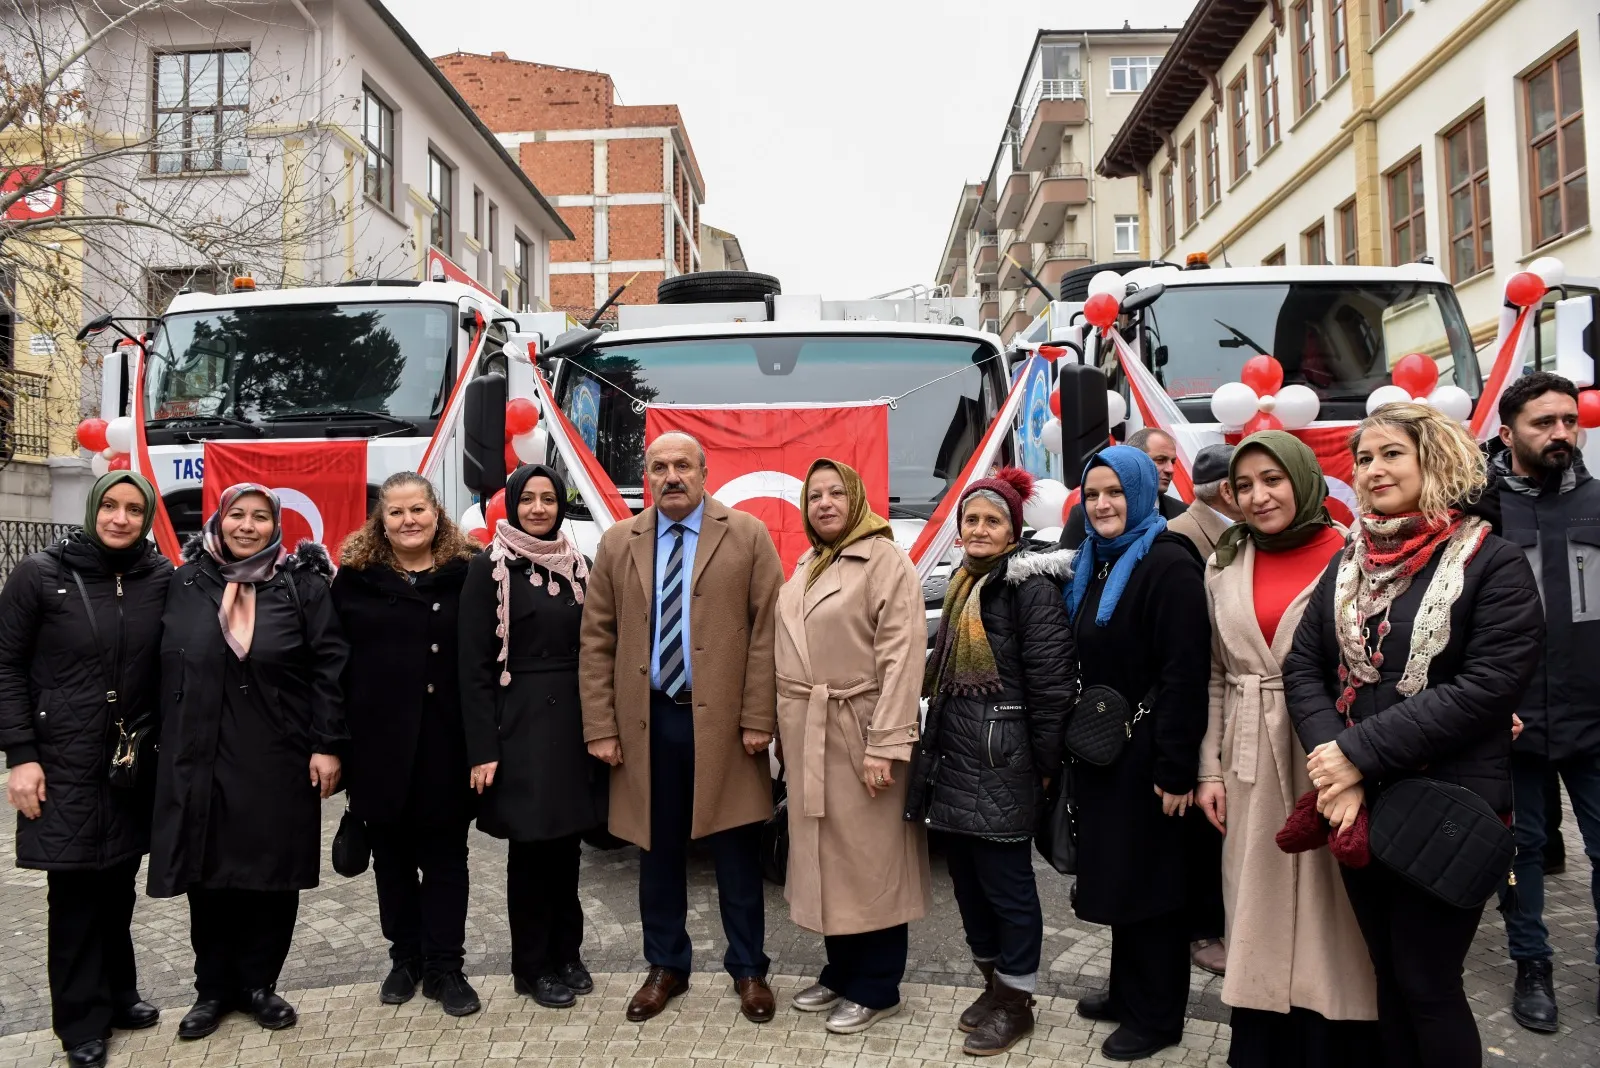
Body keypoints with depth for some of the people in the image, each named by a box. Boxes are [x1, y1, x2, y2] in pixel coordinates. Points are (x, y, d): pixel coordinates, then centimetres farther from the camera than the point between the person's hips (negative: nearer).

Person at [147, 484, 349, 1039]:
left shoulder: (303, 585, -1)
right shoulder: (184, 584, 6)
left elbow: (330, 666, -4)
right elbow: (162, 668, 10)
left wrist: (328, 745, -9)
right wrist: (159, 742, 8)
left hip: (278, 762, -1)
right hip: (198, 759, 2)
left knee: (273, 874, 8)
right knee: (207, 875, 9)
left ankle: (258, 983, 26)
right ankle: (214, 988, 27)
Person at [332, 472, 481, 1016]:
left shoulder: (468, 572, -2)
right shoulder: (357, 576, 2)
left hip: (446, 740, -2)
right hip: (379, 740, 2)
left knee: (445, 854, 7)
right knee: (392, 853, 14)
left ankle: (445, 965, 18)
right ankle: (404, 957, 30)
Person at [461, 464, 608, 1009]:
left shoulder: (579, 566, 8)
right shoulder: (489, 569, -6)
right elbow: (474, 665, -9)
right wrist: (483, 749, -14)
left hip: (575, 721, 5)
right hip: (521, 724, -4)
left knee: (566, 842, 13)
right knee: (530, 847, 4)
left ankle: (566, 953, 28)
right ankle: (533, 966, 20)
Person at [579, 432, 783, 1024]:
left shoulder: (748, 536, -1)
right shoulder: (618, 544, 7)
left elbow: (767, 632, -5)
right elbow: (597, 642, 5)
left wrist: (758, 719, -10)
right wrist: (600, 727, -2)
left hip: (724, 720, -2)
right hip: (647, 721, 2)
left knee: (736, 851, 8)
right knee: (658, 850, 13)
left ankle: (748, 969, 25)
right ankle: (666, 967, 30)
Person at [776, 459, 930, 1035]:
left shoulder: (886, 560, -9)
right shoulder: (806, 567, 15)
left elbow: (902, 657, -16)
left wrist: (885, 744, -21)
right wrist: (787, 731, 9)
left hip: (858, 732, -7)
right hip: (806, 734, 7)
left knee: (870, 859, 3)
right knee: (826, 856, 15)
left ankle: (876, 988, 16)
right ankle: (840, 971, 29)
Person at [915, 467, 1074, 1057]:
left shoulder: (1031, 585, -11)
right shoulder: (963, 583, 13)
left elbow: (1051, 681, -14)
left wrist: (1045, 764, -13)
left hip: (1001, 759, -8)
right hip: (955, 757, 8)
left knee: (1006, 880, 2)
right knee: (967, 875, 15)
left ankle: (1016, 1001, 18)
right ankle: (994, 982, 32)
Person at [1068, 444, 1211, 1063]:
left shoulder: (1169, 564, -16)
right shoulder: (1091, 563, 11)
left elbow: (1184, 673, -20)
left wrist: (1176, 769, -22)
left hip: (1145, 754, -8)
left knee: (1149, 878, 4)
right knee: (1114, 871, 16)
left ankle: (1156, 1014, 18)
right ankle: (1127, 990, 31)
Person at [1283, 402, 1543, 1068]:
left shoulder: (1492, 564, -7)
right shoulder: (1347, 564, 9)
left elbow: (1486, 688, -18)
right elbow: (1303, 667, 1)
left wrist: (1361, 752, -21)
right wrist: (1335, 766, -15)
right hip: (1359, 806, 5)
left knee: (1427, 984, 5)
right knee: (1389, 974, 16)